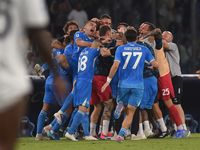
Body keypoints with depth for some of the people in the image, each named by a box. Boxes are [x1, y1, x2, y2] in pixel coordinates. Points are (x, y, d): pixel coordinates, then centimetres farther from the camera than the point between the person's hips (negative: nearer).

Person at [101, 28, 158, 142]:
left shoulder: (121, 49, 1)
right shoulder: (144, 50, 4)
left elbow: (115, 66, -10)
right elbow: (155, 65, 5)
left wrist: (108, 80, -4)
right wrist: (152, 68, 28)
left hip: (123, 84, 1)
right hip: (138, 85, -1)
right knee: (130, 113, -1)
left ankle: (120, 104, -11)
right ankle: (120, 135, -18)